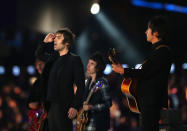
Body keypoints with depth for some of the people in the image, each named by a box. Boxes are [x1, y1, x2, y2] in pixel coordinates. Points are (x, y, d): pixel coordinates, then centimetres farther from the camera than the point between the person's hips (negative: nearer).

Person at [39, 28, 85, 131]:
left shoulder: (74, 60, -5)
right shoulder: (53, 58, 16)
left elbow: (80, 86, -10)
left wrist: (75, 107, -18)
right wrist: (44, 42, 15)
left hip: (64, 106, -7)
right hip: (50, 106, 7)